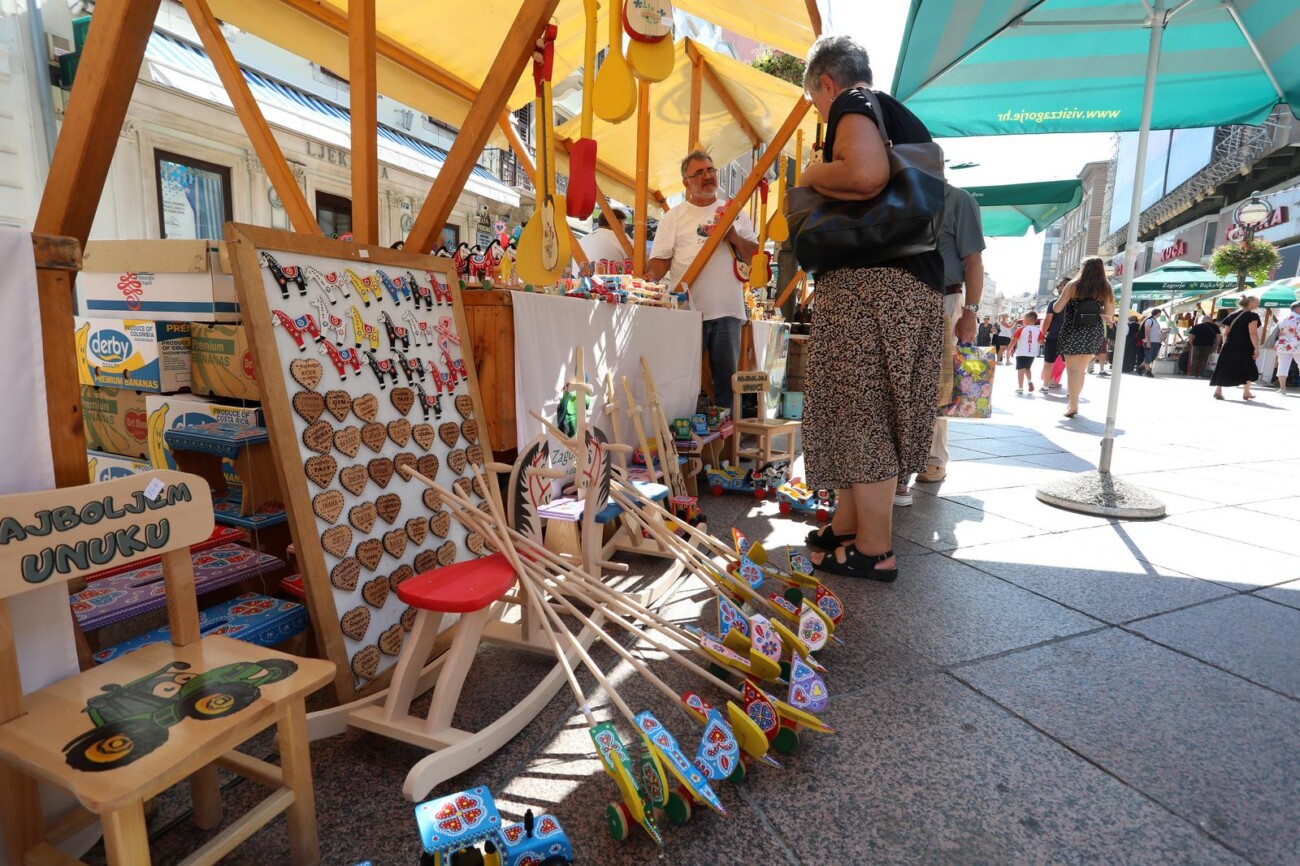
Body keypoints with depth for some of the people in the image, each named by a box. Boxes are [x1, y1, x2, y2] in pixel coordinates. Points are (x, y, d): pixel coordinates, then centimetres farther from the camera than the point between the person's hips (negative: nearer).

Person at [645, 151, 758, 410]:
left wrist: (735, 237, -6)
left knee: (727, 378, 8)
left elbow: (754, 256, 11)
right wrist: (647, 281, -19)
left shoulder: (735, 213, 15)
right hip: (687, 311, -2)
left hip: (728, 310, 3)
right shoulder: (674, 217, 8)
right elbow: (660, 260, 1)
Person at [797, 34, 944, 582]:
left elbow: (867, 173, -22)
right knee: (866, 411, 12)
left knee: (861, 412, -5)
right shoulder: (908, 122, 26)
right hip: (918, 283, 9)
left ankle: (874, 551, 2)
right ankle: (845, 528, 22)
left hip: (869, 280, -9)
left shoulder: (852, 104, -2)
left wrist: (813, 174, -3)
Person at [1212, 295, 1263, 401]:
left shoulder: (1232, 316, 12)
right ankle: (1246, 392, 16)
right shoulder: (1252, 315, -7)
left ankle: (1218, 390, -11)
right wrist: (1256, 348, -13)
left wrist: (1225, 346, 20)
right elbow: (1253, 333, -15)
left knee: (1224, 368, 1)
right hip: (1244, 348, -4)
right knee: (1249, 369, 12)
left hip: (1229, 346, 4)